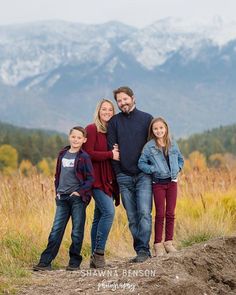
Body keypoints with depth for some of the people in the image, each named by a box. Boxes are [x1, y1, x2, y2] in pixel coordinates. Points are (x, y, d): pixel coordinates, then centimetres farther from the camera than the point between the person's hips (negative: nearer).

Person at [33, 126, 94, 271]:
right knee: (56, 231, 1)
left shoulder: (84, 157, -4)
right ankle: (45, 262, 0)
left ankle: (74, 262, 11)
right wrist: (57, 191, 10)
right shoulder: (62, 154, 11)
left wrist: (80, 191, -13)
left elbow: (90, 178, -6)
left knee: (77, 232, 2)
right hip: (62, 198, 4)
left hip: (78, 198, -4)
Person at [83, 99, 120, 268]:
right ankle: (99, 252, -14)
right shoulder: (92, 129, -5)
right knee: (109, 211, -20)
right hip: (97, 178, -7)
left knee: (99, 217, 7)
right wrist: (110, 155, -15)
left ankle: (95, 257, 9)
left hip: (109, 179, 7)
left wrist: (118, 152, 4)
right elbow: (89, 154, -13)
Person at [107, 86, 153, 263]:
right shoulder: (114, 121, 9)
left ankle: (143, 250, -14)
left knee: (144, 213, -14)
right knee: (132, 217, 2)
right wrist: (117, 172, 1)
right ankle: (142, 251, 7)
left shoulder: (147, 119, 6)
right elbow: (112, 148, 7)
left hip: (143, 175, -2)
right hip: (124, 177, 2)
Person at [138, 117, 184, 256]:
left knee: (170, 213, 5)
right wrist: (153, 169, -17)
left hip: (172, 181, 3)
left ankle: (168, 242, 13)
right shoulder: (149, 146, -5)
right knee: (160, 214, -3)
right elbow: (141, 163, -6)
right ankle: (158, 244, 2)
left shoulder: (173, 144, 5)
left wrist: (177, 169, 0)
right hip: (158, 183, -3)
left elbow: (180, 159, 16)